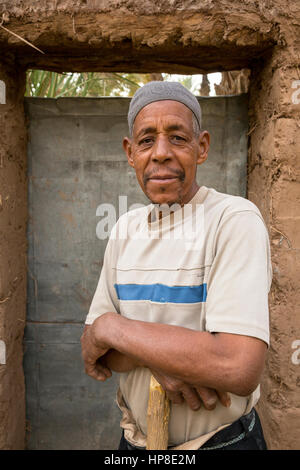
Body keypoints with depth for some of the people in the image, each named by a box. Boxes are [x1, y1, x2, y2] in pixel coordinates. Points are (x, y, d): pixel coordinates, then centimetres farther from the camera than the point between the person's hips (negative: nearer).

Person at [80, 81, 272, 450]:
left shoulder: (236, 219, -21)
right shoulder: (124, 230, -1)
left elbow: (240, 368, -31)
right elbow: (92, 347, -2)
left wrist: (111, 327, -21)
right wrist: (155, 354, -23)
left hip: (220, 440, -4)